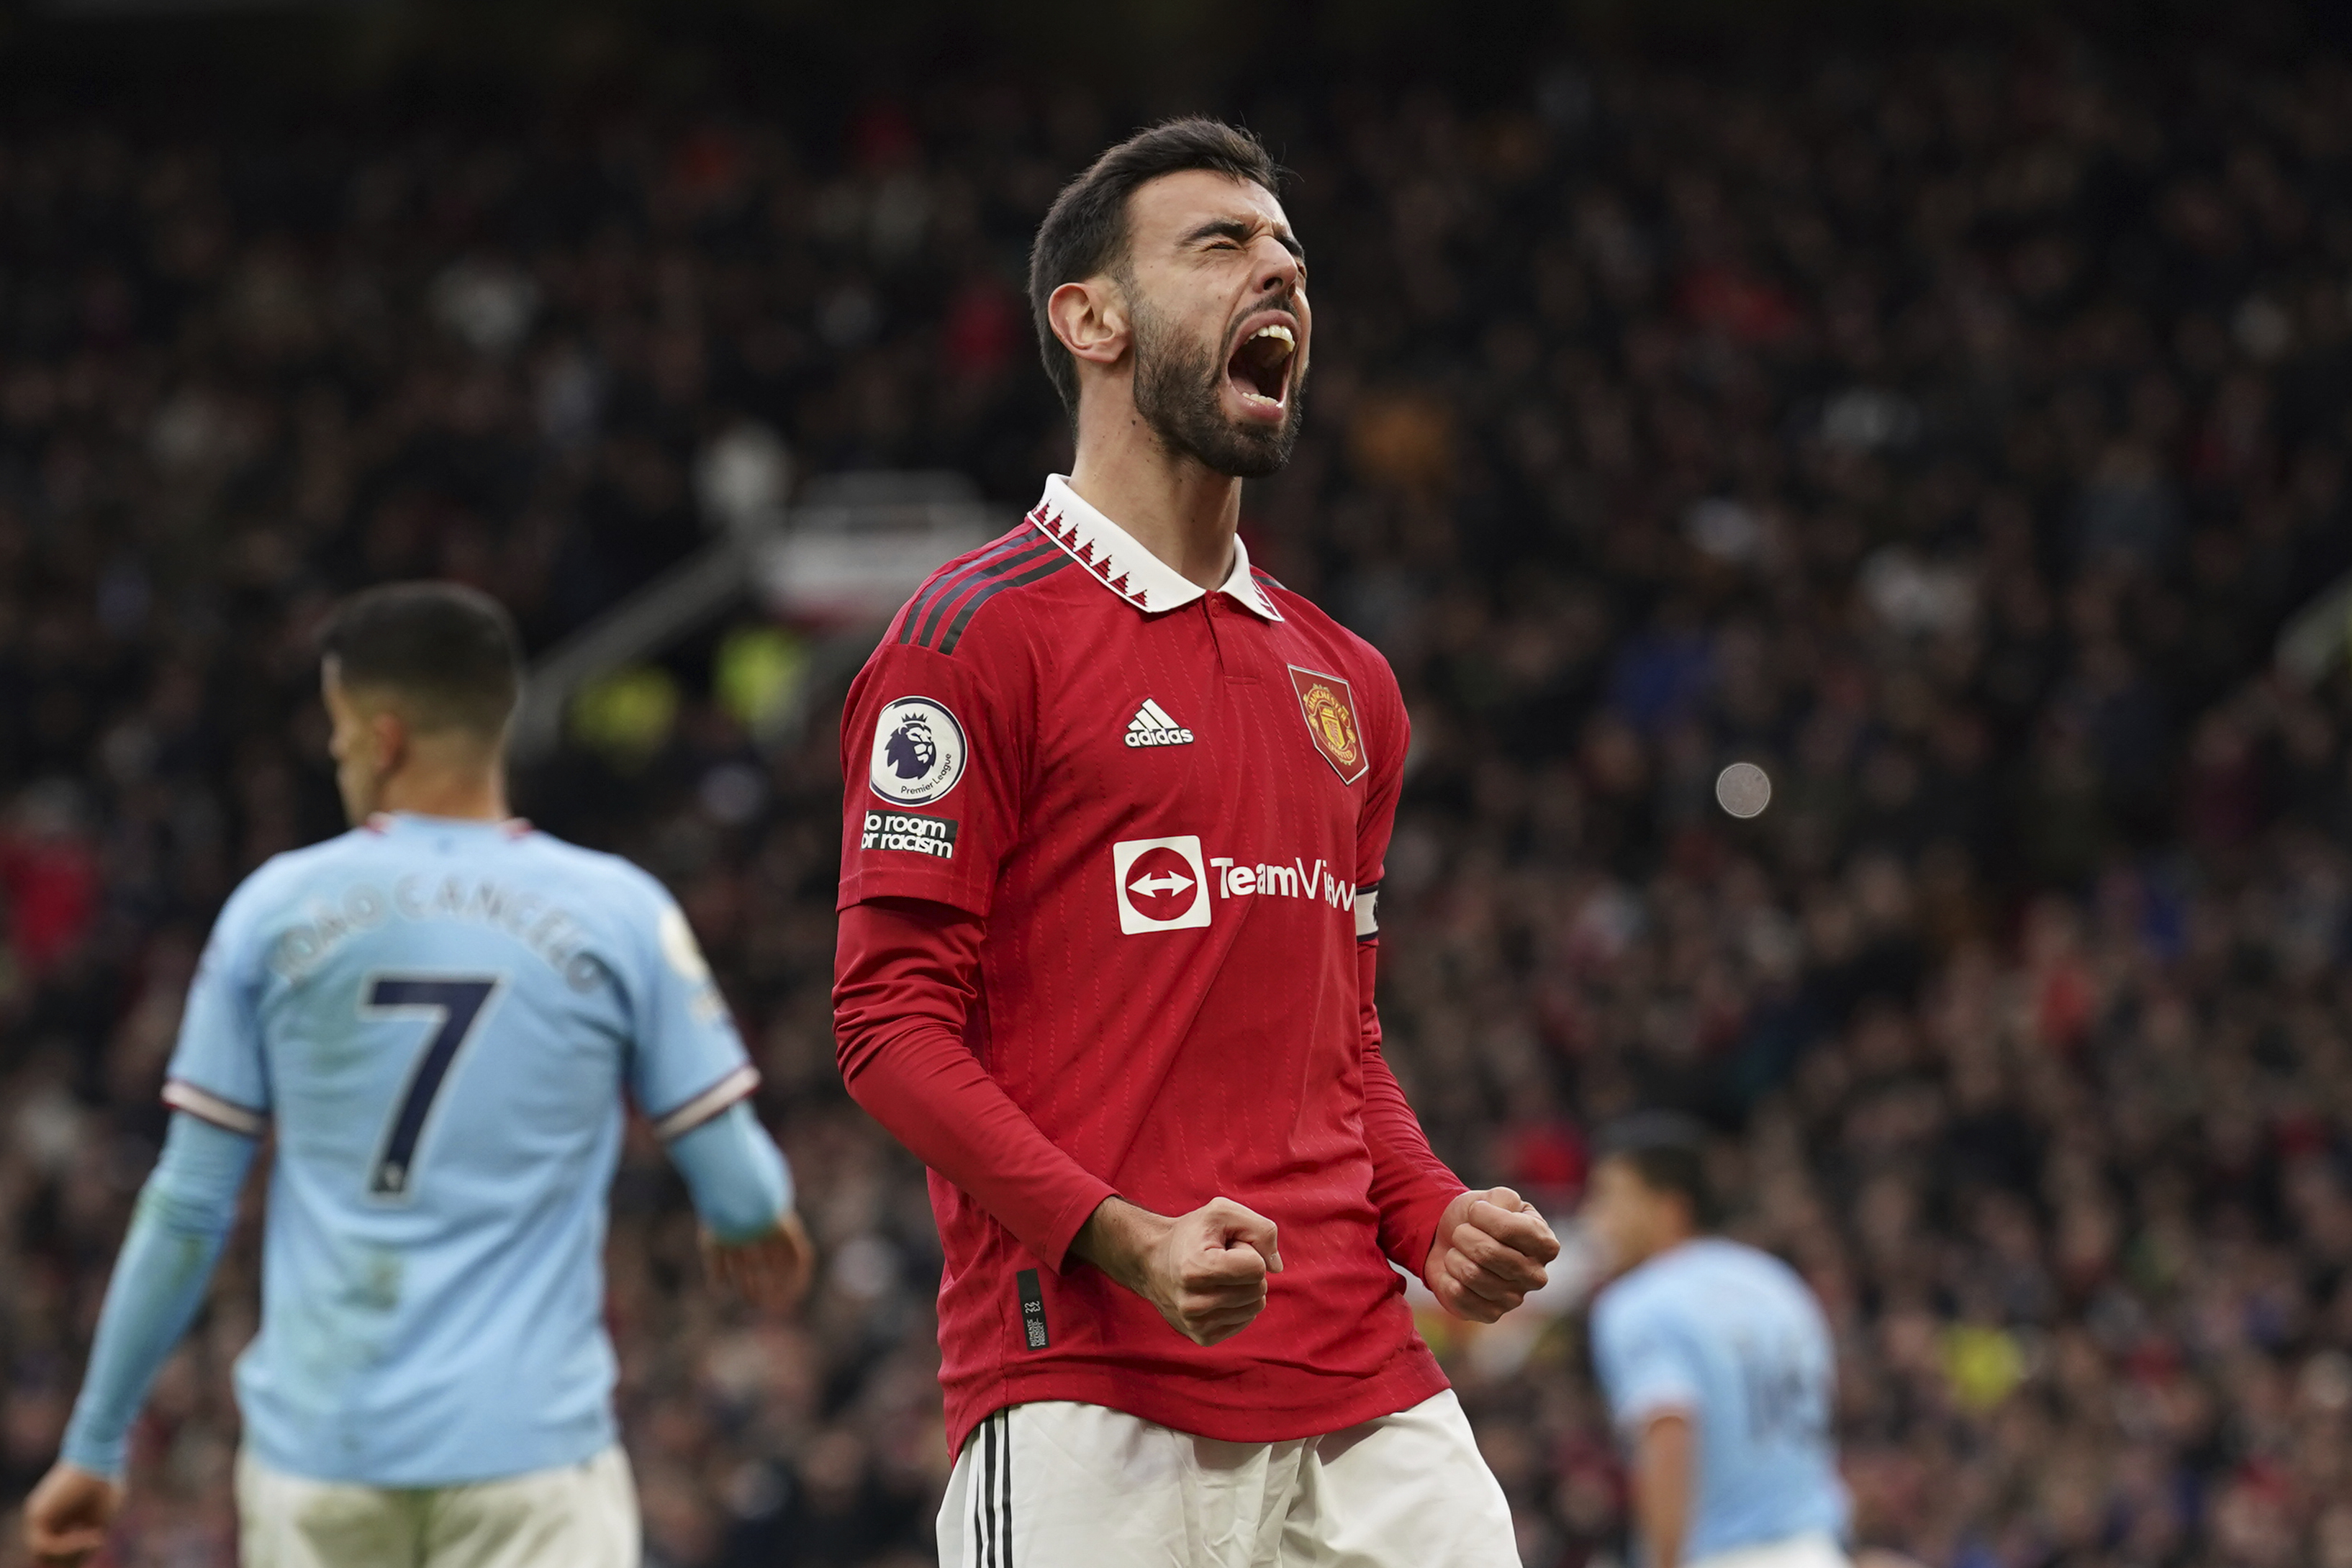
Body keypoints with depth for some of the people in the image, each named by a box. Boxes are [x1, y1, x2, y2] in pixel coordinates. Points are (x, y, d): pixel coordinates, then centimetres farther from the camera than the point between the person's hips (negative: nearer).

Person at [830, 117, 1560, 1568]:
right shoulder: (976, 636, -2)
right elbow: (892, 1022, -7)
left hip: (1364, 1389, 6)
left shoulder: (1348, 683, 20)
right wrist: (1120, 1237, -19)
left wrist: (1433, 1217, 7)